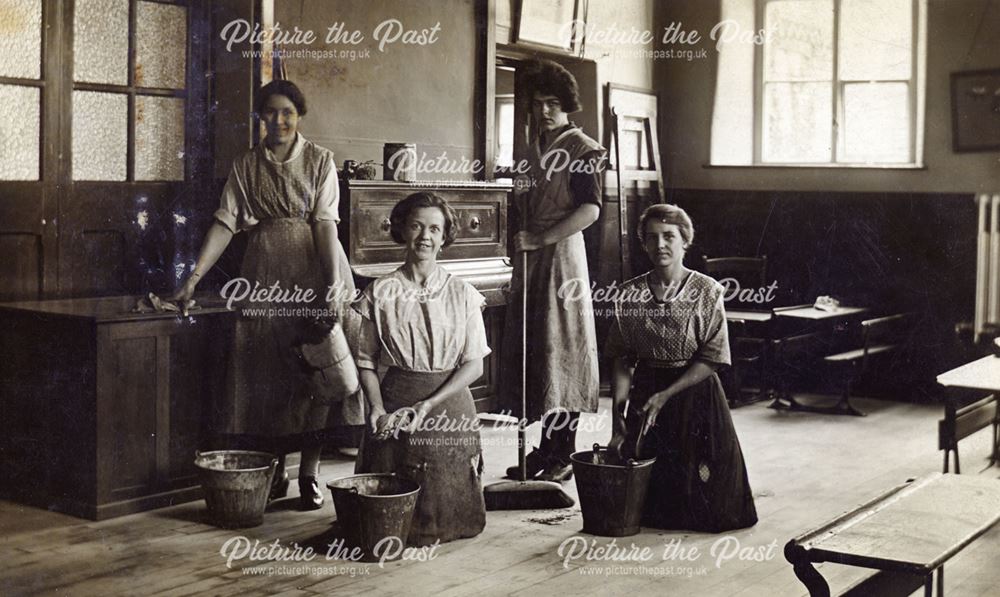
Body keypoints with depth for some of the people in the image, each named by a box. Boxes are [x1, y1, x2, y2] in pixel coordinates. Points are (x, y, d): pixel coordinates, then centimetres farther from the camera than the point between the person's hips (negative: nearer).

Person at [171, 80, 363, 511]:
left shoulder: (319, 160, 3)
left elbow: (325, 223, -6)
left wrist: (334, 283, -16)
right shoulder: (246, 166, 9)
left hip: (312, 272, -2)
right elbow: (225, 223, 3)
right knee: (266, 370, 3)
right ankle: (274, 473, 15)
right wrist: (194, 278, -5)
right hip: (265, 273, 3)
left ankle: (309, 474, 5)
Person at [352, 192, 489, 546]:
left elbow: (473, 364, -3)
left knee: (447, 515, -1)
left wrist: (427, 405, -14)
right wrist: (377, 407, -13)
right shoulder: (379, 293, 1)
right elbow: (366, 361, 4)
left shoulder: (462, 293, 0)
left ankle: (430, 526, 30)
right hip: (395, 401, 0)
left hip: (448, 401, 0)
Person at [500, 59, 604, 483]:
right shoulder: (536, 150, 18)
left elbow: (589, 210, -17)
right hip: (530, 258, 8)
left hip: (561, 254, -8)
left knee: (560, 347, -5)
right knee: (530, 348, 6)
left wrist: (538, 239, -19)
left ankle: (563, 455, 1)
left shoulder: (582, 149, -6)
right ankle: (544, 447, 14)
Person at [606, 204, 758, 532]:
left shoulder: (707, 292, -9)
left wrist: (665, 395, -19)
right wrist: (618, 415, -10)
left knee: (706, 503, -3)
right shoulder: (629, 295, -2)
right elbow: (622, 360, -1)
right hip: (645, 393, 2)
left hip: (694, 392, -2)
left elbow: (712, 358, -12)